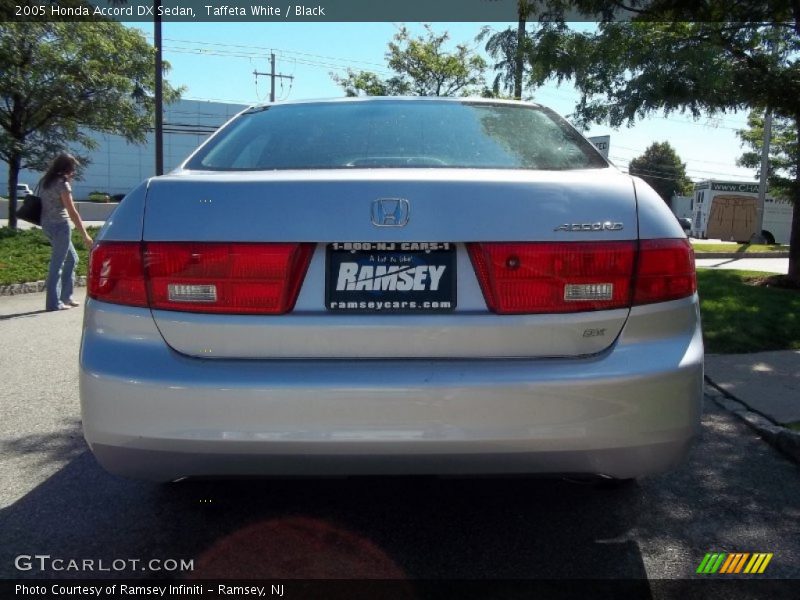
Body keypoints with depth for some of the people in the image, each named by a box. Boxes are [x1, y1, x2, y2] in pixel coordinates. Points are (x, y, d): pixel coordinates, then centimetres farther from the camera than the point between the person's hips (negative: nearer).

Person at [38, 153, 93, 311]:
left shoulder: (46, 181, 12)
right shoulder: (62, 183, -13)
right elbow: (72, 212, -16)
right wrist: (85, 235, -14)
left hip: (48, 224, 9)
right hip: (59, 225, -9)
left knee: (71, 259, 19)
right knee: (57, 264, -2)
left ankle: (65, 297, 23)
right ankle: (54, 303, 4)